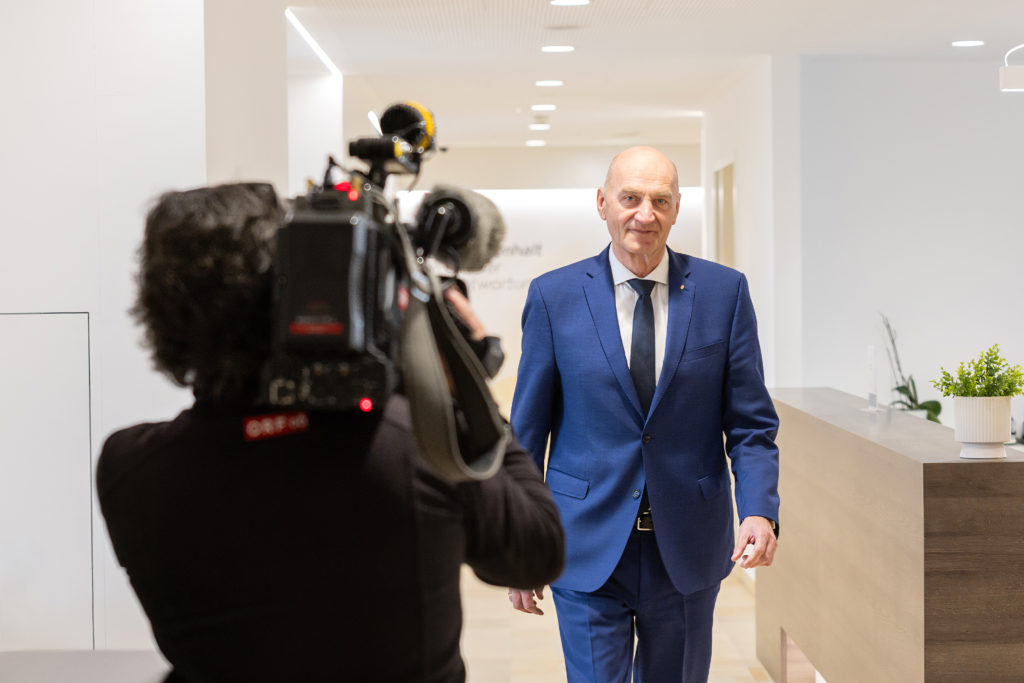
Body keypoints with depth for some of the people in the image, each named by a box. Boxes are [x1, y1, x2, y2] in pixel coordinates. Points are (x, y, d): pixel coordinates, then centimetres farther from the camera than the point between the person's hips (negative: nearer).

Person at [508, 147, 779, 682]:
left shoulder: (724, 292, -1)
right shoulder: (554, 296, -3)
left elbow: (751, 423, 1)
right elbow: (527, 432, 1)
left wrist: (759, 511, -16)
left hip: (688, 553, 2)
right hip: (589, 551, -1)